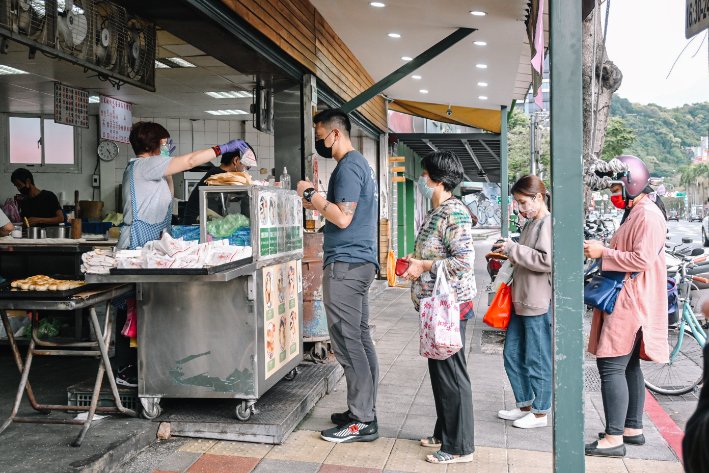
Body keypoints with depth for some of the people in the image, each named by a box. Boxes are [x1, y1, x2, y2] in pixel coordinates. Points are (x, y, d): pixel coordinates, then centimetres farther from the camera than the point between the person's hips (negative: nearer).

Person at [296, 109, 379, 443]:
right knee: (360, 340, 12)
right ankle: (365, 412, 20)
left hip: (345, 263, -11)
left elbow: (343, 218, -20)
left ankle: (361, 422, -1)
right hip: (361, 261, 11)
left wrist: (311, 195, -11)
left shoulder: (348, 167, -12)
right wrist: (318, 204, 15)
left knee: (347, 343, -7)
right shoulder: (360, 164, 20)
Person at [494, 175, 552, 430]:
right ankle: (524, 405, 29)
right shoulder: (530, 224, 15)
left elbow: (547, 261, -25)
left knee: (537, 360, 2)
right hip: (521, 301, 10)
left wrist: (514, 249, -18)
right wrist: (509, 253, 10)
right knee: (512, 354, 15)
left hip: (540, 304, -10)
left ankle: (540, 412, 17)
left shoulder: (549, 223, -13)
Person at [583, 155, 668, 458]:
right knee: (628, 366, 15)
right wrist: (600, 250, 11)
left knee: (611, 365, -11)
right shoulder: (635, 212, 18)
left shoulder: (648, 214, -15)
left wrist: (603, 253, -18)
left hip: (630, 303, -11)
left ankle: (614, 438, -6)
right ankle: (633, 428, 24)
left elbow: (642, 259, -23)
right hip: (624, 299, 11)